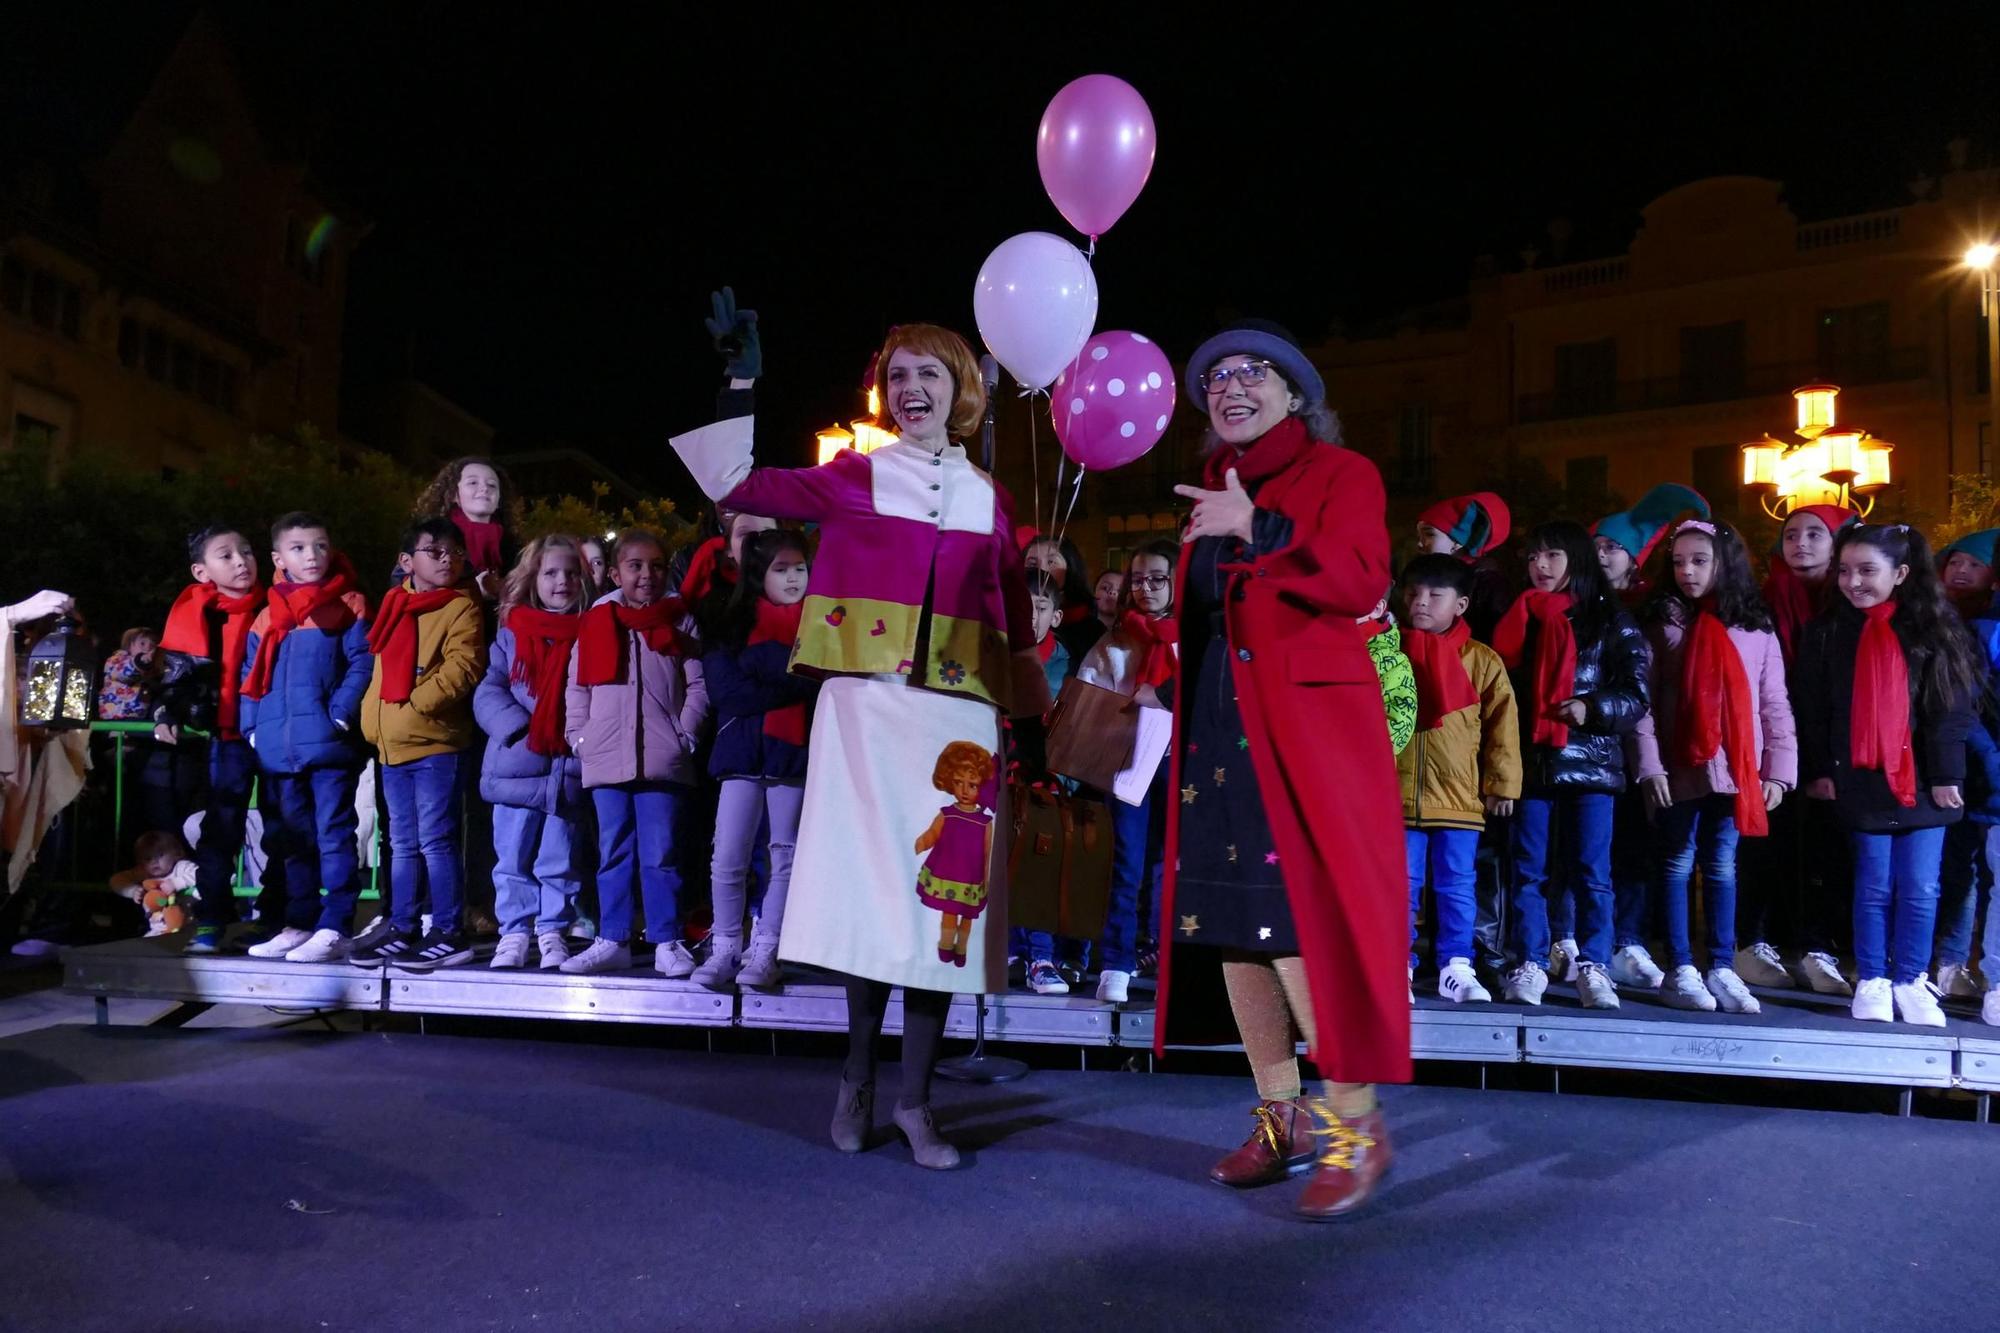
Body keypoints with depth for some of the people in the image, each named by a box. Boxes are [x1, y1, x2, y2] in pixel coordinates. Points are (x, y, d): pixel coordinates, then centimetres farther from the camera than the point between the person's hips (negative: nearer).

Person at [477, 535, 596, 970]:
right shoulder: (512, 633, 7)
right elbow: (488, 692, 1)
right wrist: (518, 728, -14)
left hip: (571, 768, 0)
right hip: (517, 764, 1)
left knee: (560, 860, 7)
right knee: (513, 858, 6)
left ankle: (553, 933, 17)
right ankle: (513, 933, 15)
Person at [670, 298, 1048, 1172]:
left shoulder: (990, 500, 13)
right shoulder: (856, 479, 8)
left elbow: (1015, 627, 16)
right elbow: (732, 484, 0)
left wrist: (1033, 716, 13)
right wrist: (742, 382, -3)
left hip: (961, 718, 2)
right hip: (867, 706, -2)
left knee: (941, 900, 1)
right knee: (871, 886, -1)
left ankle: (914, 1099, 13)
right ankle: (858, 1079, 19)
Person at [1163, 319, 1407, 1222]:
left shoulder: (1339, 472, 2)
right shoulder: (1212, 488, 19)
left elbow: (1360, 580, -14)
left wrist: (1256, 531, -20)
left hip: (1307, 722, -6)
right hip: (1217, 727, 6)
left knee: (1304, 918, -11)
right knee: (1230, 918, 5)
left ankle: (1355, 1123, 1)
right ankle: (1282, 1115, 17)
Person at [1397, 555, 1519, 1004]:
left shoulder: (1482, 660, 1)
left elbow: (1502, 725, 3)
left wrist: (1502, 784, 1)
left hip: (1460, 797, 0)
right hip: (1396, 795, 0)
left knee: (1456, 887, 8)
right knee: (1400, 888, 5)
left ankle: (1456, 968, 18)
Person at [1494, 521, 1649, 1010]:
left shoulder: (1611, 621, 4)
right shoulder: (1520, 619, 14)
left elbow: (1637, 695, -1)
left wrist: (1592, 709, -15)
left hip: (1590, 762, -3)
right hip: (1530, 761, 3)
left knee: (1590, 872, 1)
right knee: (1528, 870, 4)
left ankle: (1593, 966, 10)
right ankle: (1530, 965, 11)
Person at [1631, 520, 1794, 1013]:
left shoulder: (1757, 631, 6)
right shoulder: (1663, 625, 1)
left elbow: (1775, 707, 6)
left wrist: (1778, 770, 0)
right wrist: (1648, 765, -10)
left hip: (1735, 770, 2)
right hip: (1678, 769, -1)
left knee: (1722, 866, 9)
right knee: (1677, 866, 5)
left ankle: (1722, 969, 16)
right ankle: (1680, 970, 12)